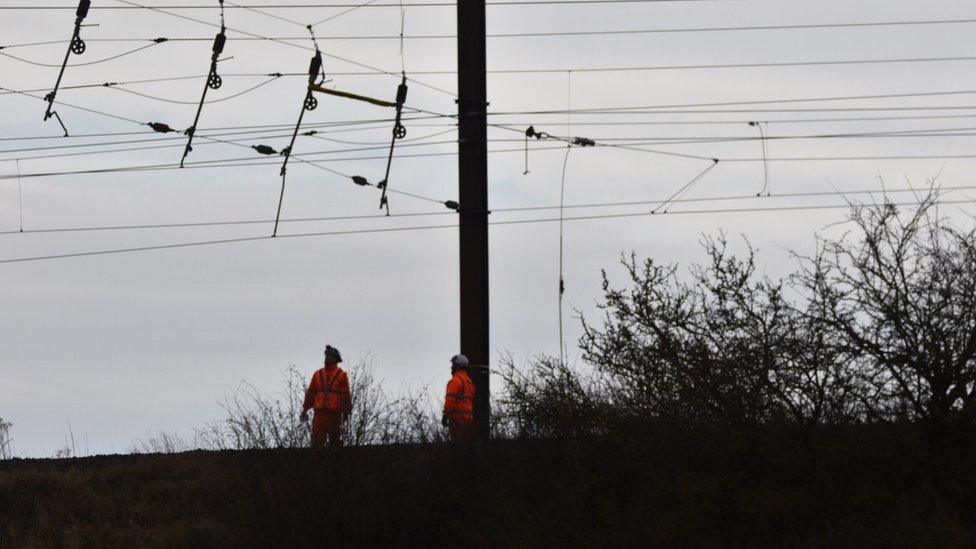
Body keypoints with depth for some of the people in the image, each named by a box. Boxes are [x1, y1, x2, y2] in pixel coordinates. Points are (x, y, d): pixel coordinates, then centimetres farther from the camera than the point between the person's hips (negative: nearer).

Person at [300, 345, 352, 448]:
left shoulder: (341, 375, 3)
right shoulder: (318, 374, 13)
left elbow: (346, 395, 0)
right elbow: (311, 393, 14)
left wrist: (346, 412, -7)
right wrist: (305, 409, 9)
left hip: (334, 414, -2)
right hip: (319, 413, 2)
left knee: (335, 441, 2)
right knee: (316, 441, -6)